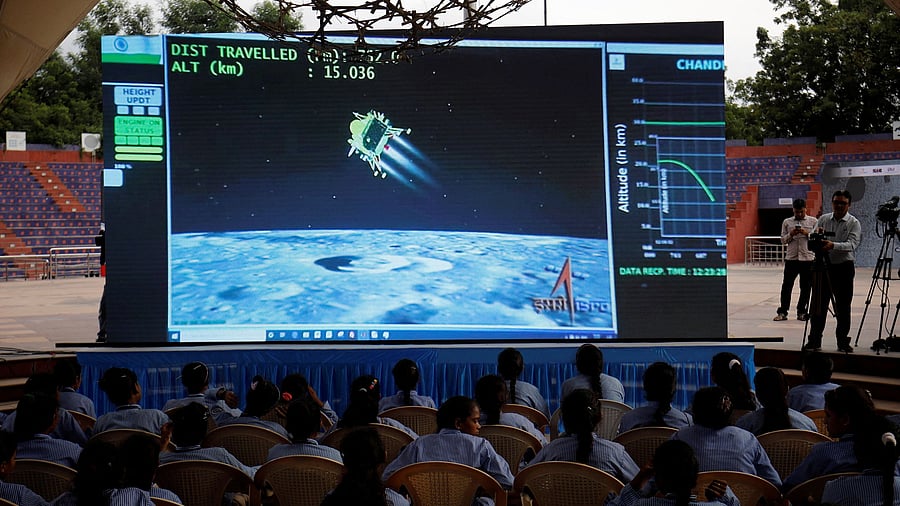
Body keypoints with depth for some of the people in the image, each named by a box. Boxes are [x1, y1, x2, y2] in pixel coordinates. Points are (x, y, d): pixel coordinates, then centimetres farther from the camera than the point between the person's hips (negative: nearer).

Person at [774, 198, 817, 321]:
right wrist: (791, 234, -9)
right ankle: (782, 312, 3)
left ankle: (801, 312, 13)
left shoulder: (813, 221, 7)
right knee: (786, 285, -2)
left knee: (806, 287, 3)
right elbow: (783, 240, 9)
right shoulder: (787, 222, 10)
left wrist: (807, 234, -12)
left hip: (808, 258, 0)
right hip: (791, 258, 0)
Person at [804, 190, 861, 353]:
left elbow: (852, 244, -17)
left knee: (843, 307, 2)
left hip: (843, 267, -3)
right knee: (818, 306, 3)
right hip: (823, 266, 3)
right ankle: (814, 341, 9)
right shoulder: (823, 219, 8)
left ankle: (843, 342, 11)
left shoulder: (853, 223, -2)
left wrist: (833, 245, -33)